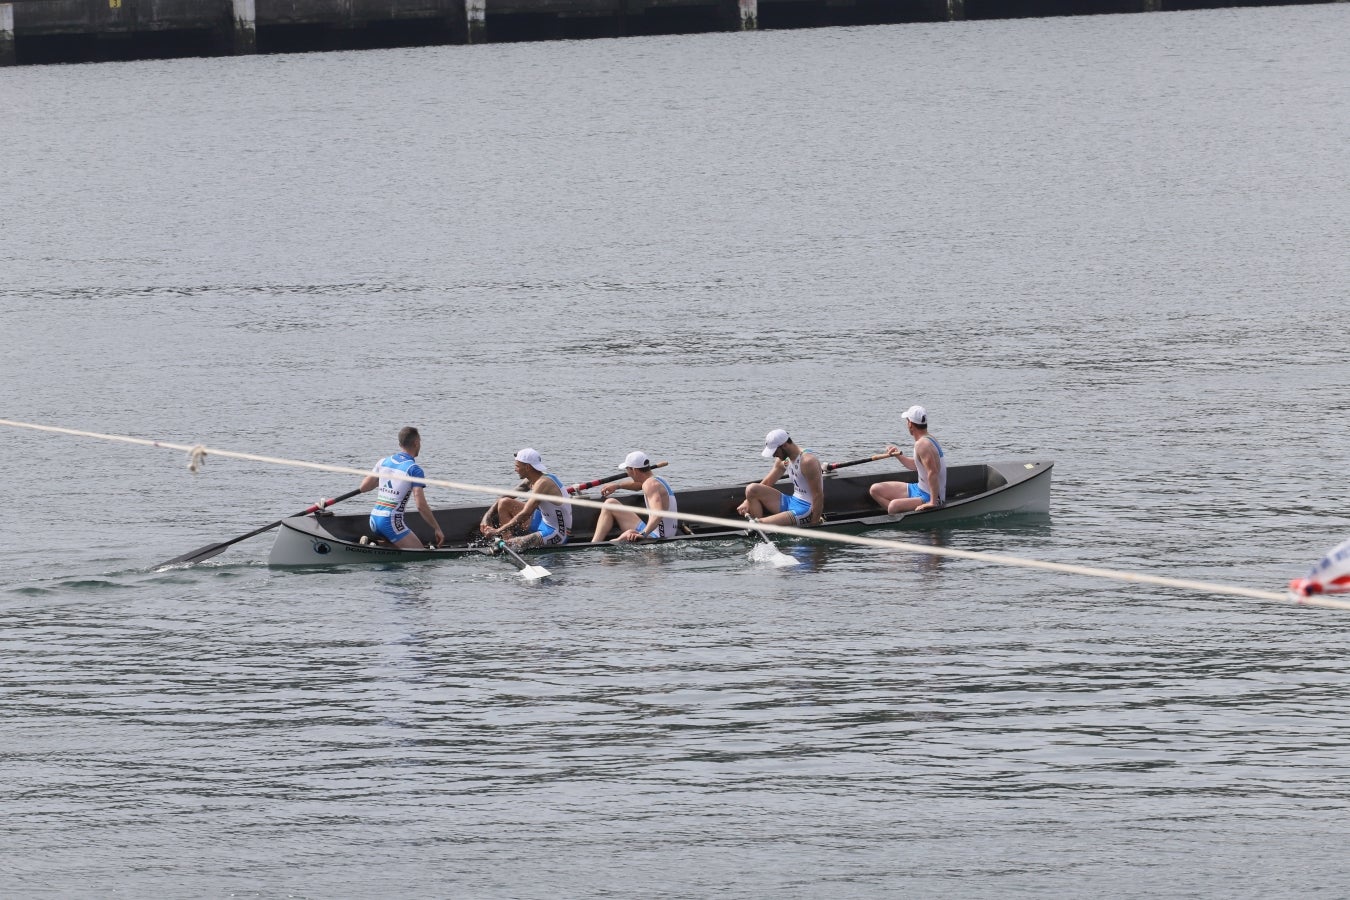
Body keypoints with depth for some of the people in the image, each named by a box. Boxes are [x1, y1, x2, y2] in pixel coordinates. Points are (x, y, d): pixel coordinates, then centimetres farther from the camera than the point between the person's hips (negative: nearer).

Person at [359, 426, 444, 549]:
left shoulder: (383, 462, 11)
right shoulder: (414, 470, -8)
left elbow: (363, 487, 16)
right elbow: (421, 505, -13)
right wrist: (437, 529, -4)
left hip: (374, 520, 7)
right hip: (391, 522, -7)